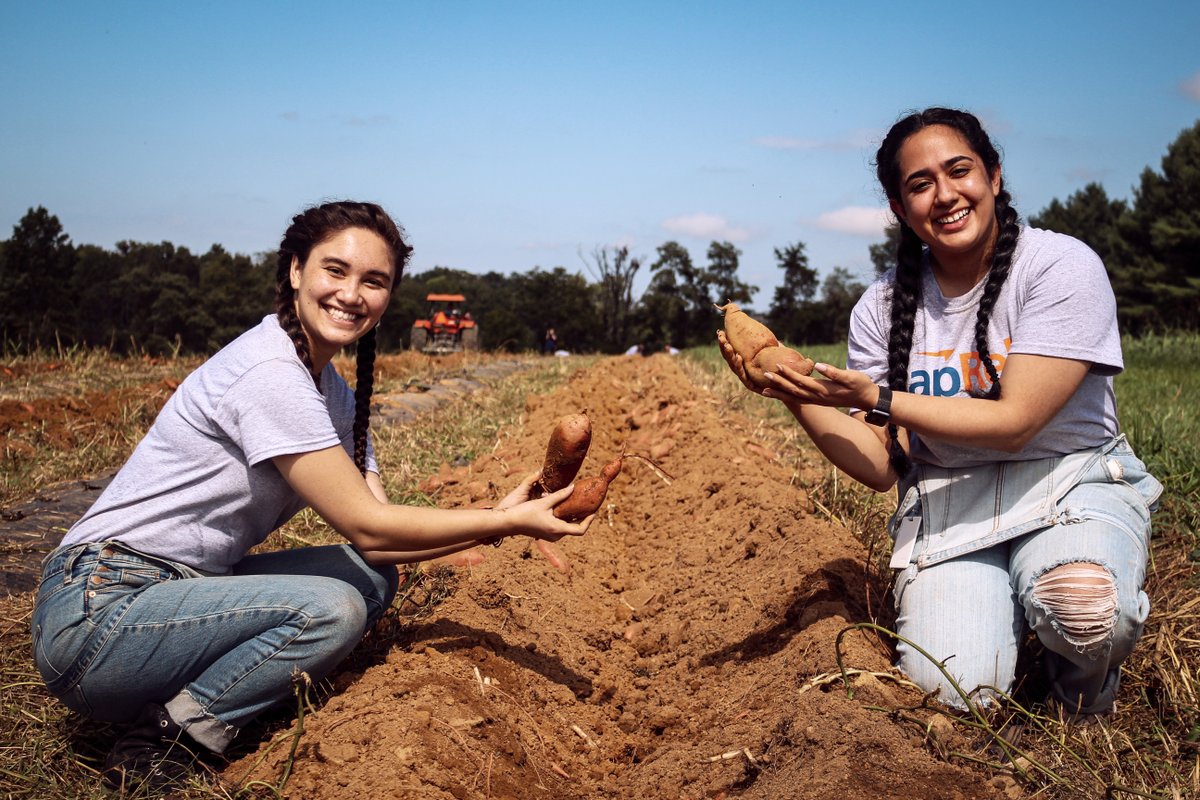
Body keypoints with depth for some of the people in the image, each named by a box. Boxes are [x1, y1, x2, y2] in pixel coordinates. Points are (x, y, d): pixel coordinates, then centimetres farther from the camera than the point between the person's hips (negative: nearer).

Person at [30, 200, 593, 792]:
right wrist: (507, 522, -14)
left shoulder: (333, 393, 7)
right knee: (329, 609, -22)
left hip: (181, 588, 9)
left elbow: (375, 536, 1)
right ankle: (158, 745, -6)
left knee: (373, 578, -1)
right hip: (96, 613, -9)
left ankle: (171, 705, 1)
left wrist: (496, 520, -10)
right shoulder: (270, 372, -21)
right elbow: (368, 527, -19)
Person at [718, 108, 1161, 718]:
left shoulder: (1061, 267, -12)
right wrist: (796, 396, -20)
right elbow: (881, 467, -5)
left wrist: (874, 399, -24)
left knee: (1084, 607, -35)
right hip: (948, 501, 2)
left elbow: (1013, 422, -19)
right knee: (952, 688, -19)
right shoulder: (883, 308, -2)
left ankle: (1084, 692, 3)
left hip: (1069, 482, -2)